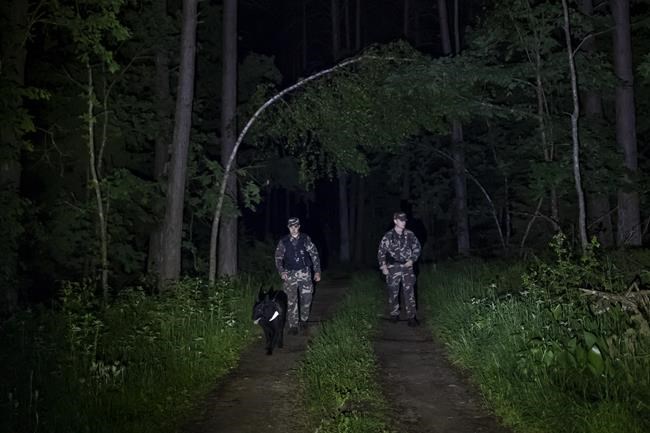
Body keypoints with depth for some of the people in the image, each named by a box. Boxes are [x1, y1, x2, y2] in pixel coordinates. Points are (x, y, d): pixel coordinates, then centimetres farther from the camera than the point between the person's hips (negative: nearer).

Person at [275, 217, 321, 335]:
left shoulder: (306, 239, 0)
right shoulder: (283, 242, 1)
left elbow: (314, 255, 3)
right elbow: (278, 258, 5)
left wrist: (317, 271, -1)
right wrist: (281, 272, -11)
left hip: (305, 273, 1)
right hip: (290, 274, 0)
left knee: (306, 298, 3)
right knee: (291, 301, -2)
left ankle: (303, 320, 25)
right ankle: (293, 325, 6)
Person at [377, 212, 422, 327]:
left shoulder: (410, 235, 2)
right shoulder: (388, 236, -4)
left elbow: (417, 248, 12)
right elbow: (381, 252, 2)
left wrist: (412, 260, -2)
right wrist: (383, 266, -5)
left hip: (407, 267, 1)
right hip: (393, 268, -1)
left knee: (409, 292, -4)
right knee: (393, 292, 7)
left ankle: (411, 317, 0)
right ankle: (394, 315, 24)